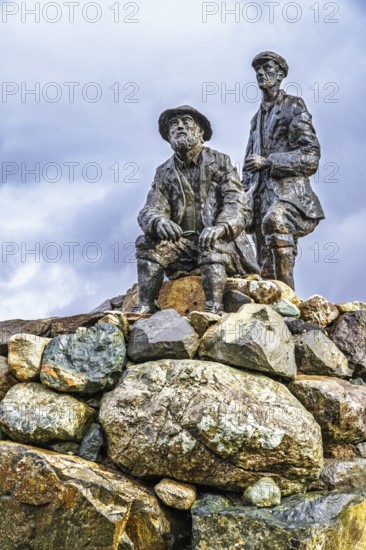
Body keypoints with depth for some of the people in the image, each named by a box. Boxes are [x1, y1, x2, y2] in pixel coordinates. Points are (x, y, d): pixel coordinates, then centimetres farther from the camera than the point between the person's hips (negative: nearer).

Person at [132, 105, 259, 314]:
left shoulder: (221, 162, 3)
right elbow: (150, 210, 0)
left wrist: (220, 227, -31)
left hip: (223, 244, -3)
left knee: (212, 246, -35)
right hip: (183, 245, 3)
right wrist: (159, 221, -27)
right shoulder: (164, 172, 13)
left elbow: (238, 206, -8)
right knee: (150, 243, -22)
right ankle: (145, 306, -28)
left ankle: (214, 308, -44)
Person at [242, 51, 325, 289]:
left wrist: (267, 161, -12)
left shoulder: (293, 106, 7)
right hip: (262, 194, 7)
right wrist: (247, 194, 13)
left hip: (289, 188, -7)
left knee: (274, 220, -38)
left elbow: (311, 154, -4)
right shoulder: (258, 117, 26)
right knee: (266, 267, -5)